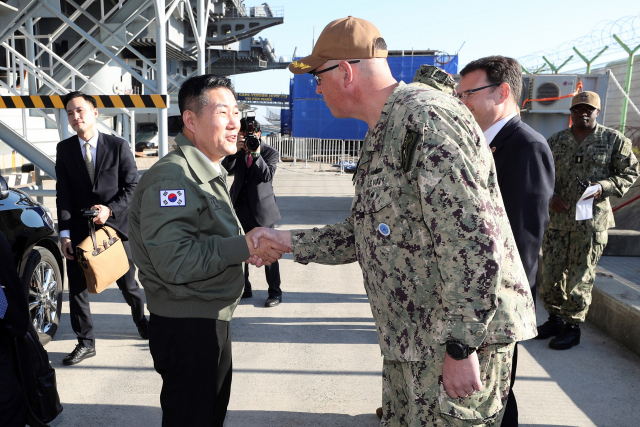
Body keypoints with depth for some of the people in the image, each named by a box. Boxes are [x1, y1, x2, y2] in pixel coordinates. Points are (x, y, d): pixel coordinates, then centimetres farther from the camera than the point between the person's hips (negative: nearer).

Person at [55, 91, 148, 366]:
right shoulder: (64, 149, 3)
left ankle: (143, 324, 38)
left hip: (115, 224, -1)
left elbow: (133, 185, -3)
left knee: (128, 284, 13)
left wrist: (110, 210, -17)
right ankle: (85, 343, 18)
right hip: (79, 230, 2)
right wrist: (64, 233, -8)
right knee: (77, 288, 3)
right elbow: (63, 194, 0)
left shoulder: (118, 146, -4)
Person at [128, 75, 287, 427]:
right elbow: (174, 260, -29)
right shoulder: (171, 177, -21)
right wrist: (245, 246, -25)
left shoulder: (210, 173, 13)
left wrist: (248, 247, 0)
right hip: (185, 327, -10)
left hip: (213, 318, 10)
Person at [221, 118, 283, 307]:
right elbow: (226, 169, -7)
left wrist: (256, 155, -26)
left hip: (262, 209, -4)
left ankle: (275, 292, 11)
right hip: (240, 208, 5)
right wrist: (234, 151, -20)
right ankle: (244, 289, 26)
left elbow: (267, 175, -17)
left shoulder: (270, 152, -2)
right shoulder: (237, 152, 8)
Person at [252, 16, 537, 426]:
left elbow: (472, 239, -25)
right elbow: (368, 235, 19)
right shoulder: (382, 135, 15)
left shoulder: (426, 117, -18)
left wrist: (460, 345, -23)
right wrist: (290, 240, 15)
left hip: (462, 335, -10)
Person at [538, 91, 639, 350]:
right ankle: (555, 318, 26)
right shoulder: (555, 141, 9)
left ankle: (572, 327, 15)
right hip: (557, 219, 3)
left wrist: (604, 186, -14)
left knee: (580, 276, 2)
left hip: (591, 220, -3)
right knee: (551, 272, 7)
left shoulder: (614, 140, 2)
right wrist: (551, 196, -4)